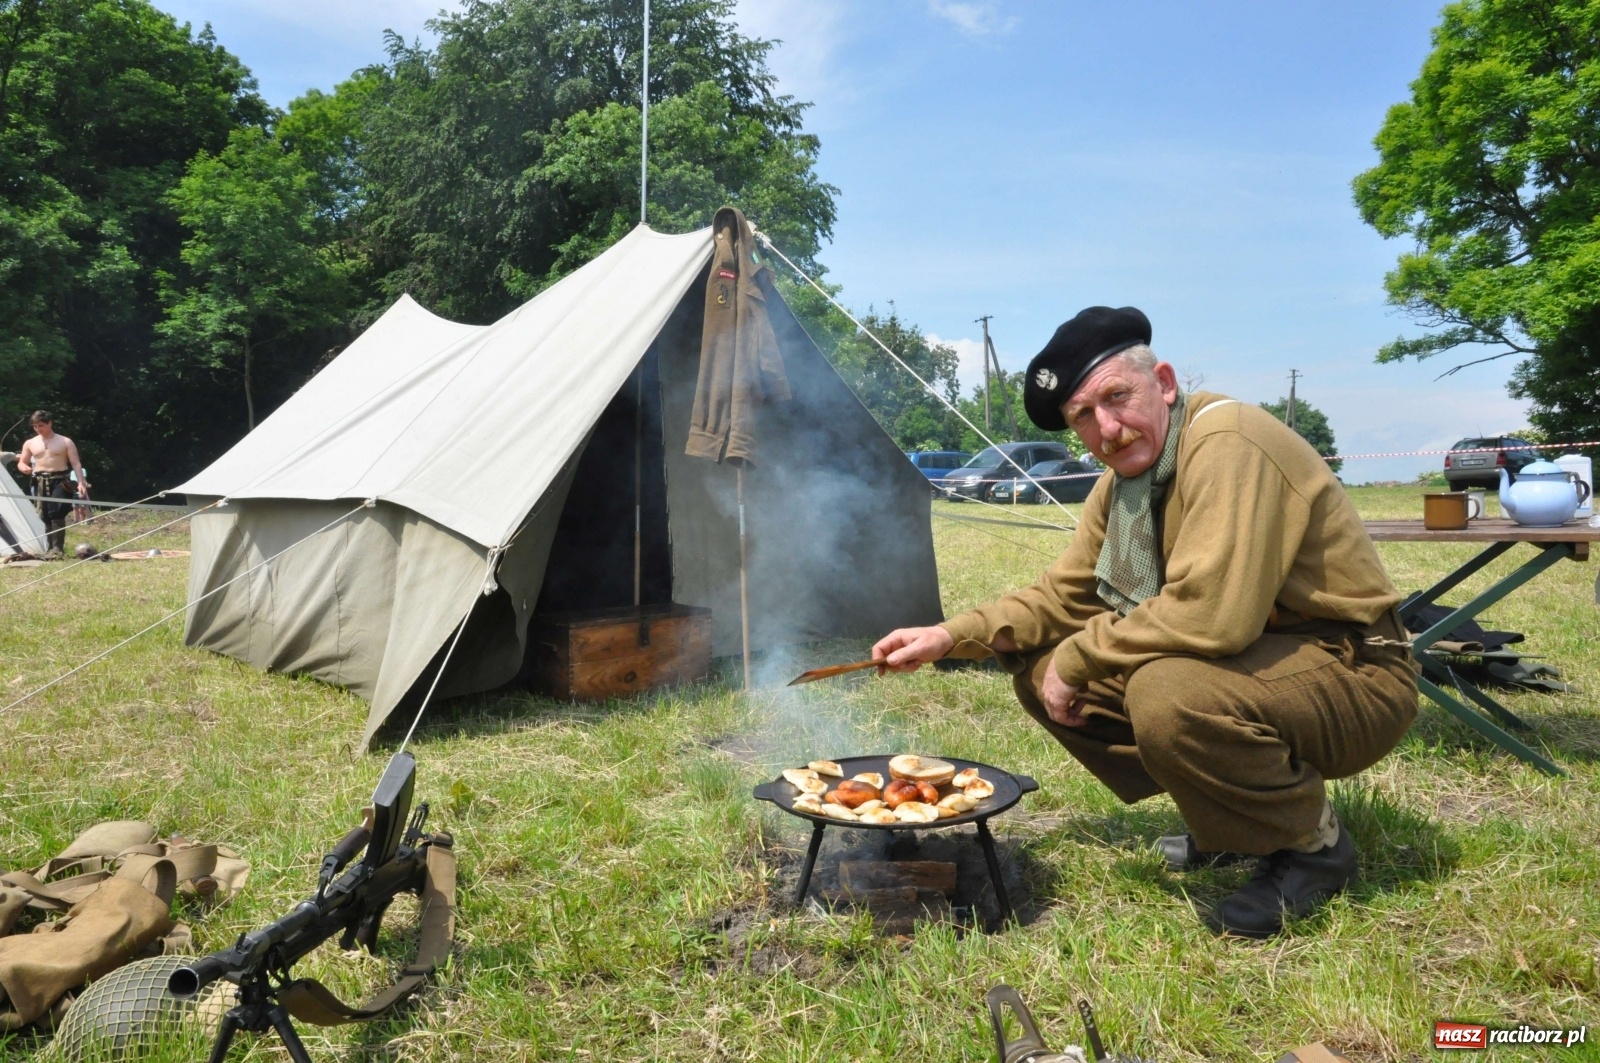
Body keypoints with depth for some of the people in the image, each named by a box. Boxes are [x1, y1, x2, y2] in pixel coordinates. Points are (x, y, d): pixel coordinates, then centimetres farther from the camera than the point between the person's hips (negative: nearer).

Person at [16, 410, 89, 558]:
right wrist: (24, 468, -9)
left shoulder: (65, 442, 3)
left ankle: (58, 548, -16)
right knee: (45, 516, 4)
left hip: (60, 481, -4)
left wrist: (81, 482, -12)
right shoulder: (30, 443, 12)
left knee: (56, 514, -16)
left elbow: (76, 464, 0)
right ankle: (49, 548, 10)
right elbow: (21, 463, 17)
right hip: (40, 482, 4)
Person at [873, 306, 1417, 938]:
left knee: (1166, 693, -37)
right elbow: (1060, 598, 11)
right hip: (1249, 664, 9)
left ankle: (1313, 844, -6)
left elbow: (1209, 616, -34)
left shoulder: (1227, 443, -23)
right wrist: (951, 636, -1)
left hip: (1351, 675, -8)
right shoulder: (1122, 480, 4)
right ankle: (1231, 819, 12)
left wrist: (1078, 655, -21)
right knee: (1039, 670, 3)